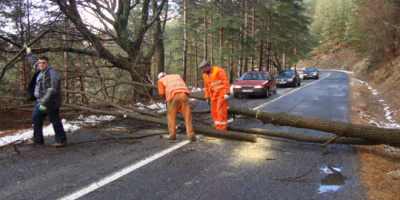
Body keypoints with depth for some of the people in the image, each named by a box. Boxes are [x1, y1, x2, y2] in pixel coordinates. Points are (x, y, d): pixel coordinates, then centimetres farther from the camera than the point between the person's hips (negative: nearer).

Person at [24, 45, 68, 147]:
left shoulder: (51, 73, -20)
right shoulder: (40, 70, 10)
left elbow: (52, 90, -26)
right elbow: (34, 62, 34)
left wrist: (44, 103, -27)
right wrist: (29, 53, 43)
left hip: (50, 103, -10)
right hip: (40, 101, 10)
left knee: (55, 121, -3)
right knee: (35, 118, 16)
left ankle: (62, 140, 8)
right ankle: (38, 139, 28)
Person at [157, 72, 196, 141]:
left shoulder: (161, 80, 24)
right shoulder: (177, 76, 35)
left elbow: (161, 92, 9)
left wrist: (166, 97, 28)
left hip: (174, 96, -2)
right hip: (184, 95, 2)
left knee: (171, 116, 12)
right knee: (187, 116, 4)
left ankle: (172, 135, 10)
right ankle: (191, 135, -1)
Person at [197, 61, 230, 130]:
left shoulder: (218, 70, -11)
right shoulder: (205, 75, 11)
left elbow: (225, 82, -15)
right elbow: (207, 87, 19)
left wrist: (227, 93, -21)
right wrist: (207, 97, 16)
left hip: (222, 94, -7)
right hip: (213, 96, 7)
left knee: (221, 111, -11)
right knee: (214, 112, 4)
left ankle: (223, 128, -4)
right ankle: (218, 128, 11)